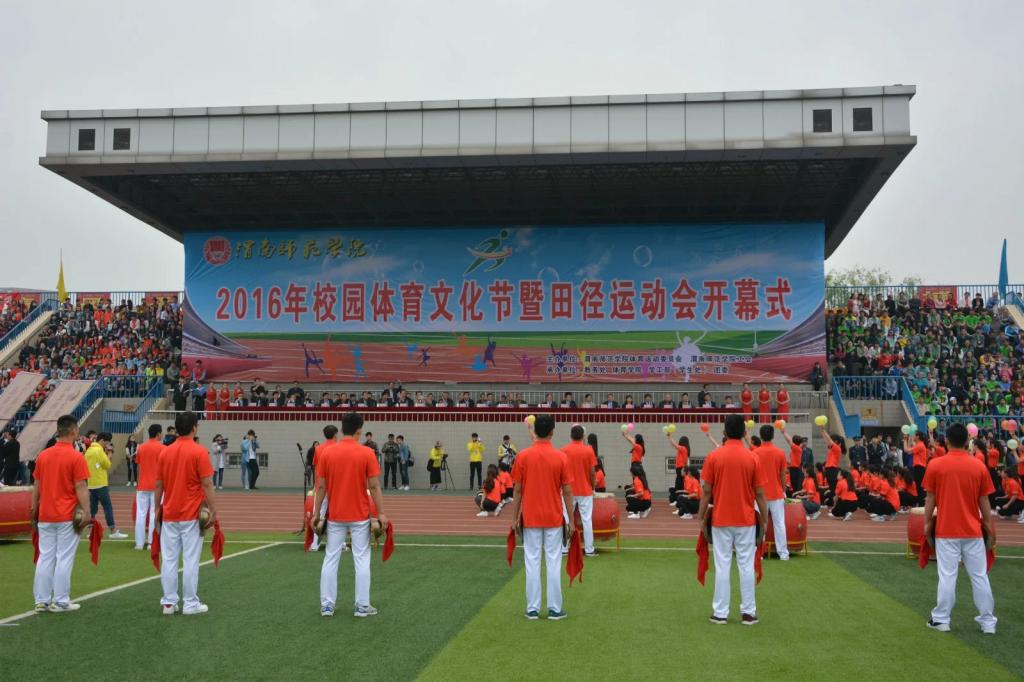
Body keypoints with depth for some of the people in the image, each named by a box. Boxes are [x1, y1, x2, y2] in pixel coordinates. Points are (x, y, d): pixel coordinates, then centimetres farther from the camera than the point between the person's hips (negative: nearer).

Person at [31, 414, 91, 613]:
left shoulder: (43, 455, 6)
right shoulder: (75, 457, -11)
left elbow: (36, 487, 10)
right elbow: (81, 488, -13)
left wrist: (34, 511, 17)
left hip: (45, 516, 5)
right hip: (67, 516, -5)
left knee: (45, 557, 10)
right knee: (64, 559, 0)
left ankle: (41, 600, 14)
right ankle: (60, 602, 4)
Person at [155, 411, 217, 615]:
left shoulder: (165, 452, 5)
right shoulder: (199, 451, -10)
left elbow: (158, 485, 8)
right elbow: (206, 484, -12)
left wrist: (158, 508, 17)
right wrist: (213, 510, -7)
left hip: (169, 514, 5)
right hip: (191, 515, -4)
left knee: (169, 559, 8)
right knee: (190, 560, 1)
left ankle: (169, 603, 12)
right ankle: (190, 604, 5)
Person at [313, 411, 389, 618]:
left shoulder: (327, 452, -2)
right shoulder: (367, 453, -9)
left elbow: (321, 486, -1)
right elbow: (374, 486, -10)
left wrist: (316, 513, 6)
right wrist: (381, 513, -6)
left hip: (335, 516, 2)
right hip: (360, 516, -2)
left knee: (331, 559, 10)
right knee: (361, 560, 5)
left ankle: (327, 605, 13)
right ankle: (362, 606, 6)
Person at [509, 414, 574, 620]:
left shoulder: (523, 456, -5)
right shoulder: (560, 457, -6)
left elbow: (517, 490, -2)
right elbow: (567, 492, -4)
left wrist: (515, 518, 5)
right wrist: (571, 520, 3)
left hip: (530, 519, 0)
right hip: (554, 518, 0)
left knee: (532, 562, 6)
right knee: (553, 563, 6)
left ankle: (532, 609, 8)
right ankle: (554, 609, 9)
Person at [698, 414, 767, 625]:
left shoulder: (714, 457, -6)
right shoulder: (752, 458, -4)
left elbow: (706, 491, -4)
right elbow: (760, 494, -2)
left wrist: (701, 517, 5)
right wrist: (764, 520, 8)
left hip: (721, 520, 0)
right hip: (746, 520, 0)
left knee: (722, 566, 4)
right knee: (746, 566, 7)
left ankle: (720, 613, 8)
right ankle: (748, 612, 11)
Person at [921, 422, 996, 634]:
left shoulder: (936, 465, -6)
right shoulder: (978, 466, -1)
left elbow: (930, 499, -2)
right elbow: (984, 501, 3)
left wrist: (927, 523, 9)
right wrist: (989, 527, 12)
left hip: (946, 530, -2)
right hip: (973, 531, 2)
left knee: (947, 576, 2)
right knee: (980, 576, 9)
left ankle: (941, 619, 8)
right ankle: (988, 621, 15)